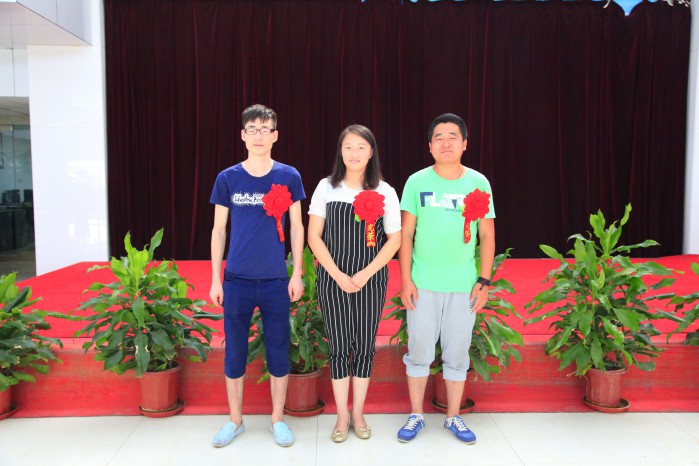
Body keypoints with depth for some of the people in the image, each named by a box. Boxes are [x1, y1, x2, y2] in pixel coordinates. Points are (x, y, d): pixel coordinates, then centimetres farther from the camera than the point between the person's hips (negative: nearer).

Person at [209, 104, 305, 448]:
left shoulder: (288, 177, 0)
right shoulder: (227, 178, 1)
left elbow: (296, 227, 5)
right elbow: (218, 230, 5)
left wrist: (297, 274, 0)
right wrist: (215, 279, 2)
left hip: (276, 280, 0)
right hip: (236, 279, 1)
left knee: (278, 350, 8)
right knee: (234, 350, 9)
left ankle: (278, 419, 26)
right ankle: (235, 421, 27)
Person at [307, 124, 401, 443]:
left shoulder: (384, 192, 0)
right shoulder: (327, 188, 0)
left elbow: (394, 240, 0)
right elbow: (314, 237, -3)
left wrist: (365, 274, -11)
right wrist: (339, 276, -11)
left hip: (371, 280, 0)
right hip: (333, 279, 0)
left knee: (365, 345, 8)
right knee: (338, 345, 6)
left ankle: (358, 413, 24)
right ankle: (342, 415, 21)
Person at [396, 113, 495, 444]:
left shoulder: (478, 183, 2)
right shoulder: (417, 182, -1)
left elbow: (487, 236, 5)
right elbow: (406, 234, 0)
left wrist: (484, 280, -1)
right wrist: (405, 279, -4)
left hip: (463, 286, 1)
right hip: (423, 284, -1)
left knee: (457, 354, 11)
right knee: (419, 351, 8)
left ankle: (453, 417, 28)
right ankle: (416, 416, 25)